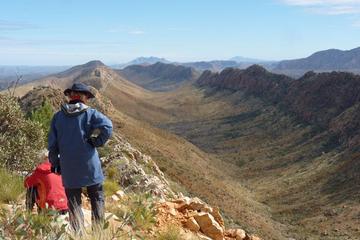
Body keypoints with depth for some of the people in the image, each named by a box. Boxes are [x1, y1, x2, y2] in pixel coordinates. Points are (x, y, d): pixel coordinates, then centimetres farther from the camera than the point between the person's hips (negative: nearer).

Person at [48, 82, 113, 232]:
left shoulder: (58, 116, 2)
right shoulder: (90, 113, -6)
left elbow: (52, 144, 3)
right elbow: (107, 127, -24)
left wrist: (54, 163, 14)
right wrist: (98, 142, -8)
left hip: (69, 169, 2)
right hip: (90, 166, -2)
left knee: (74, 204, 13)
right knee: (97, 200, 14)